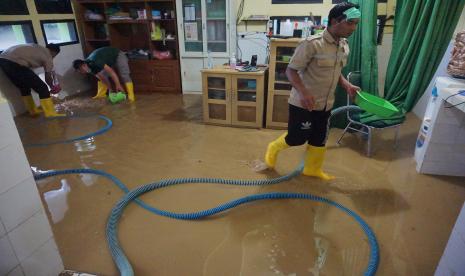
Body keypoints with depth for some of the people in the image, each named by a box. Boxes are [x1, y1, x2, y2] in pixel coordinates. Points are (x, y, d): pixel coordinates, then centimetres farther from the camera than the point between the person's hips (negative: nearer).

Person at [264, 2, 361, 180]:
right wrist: (303, 92, -33)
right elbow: (291, 70, -19)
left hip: (325, 104, 7)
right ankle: (274, 148, 35)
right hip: (303, 103, -7)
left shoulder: (344, 46, 6)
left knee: (319, 139, 15)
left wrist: (347, 85, 1)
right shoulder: (312, 44, -20)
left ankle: (313, 169, 35)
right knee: (297, 139, 5)